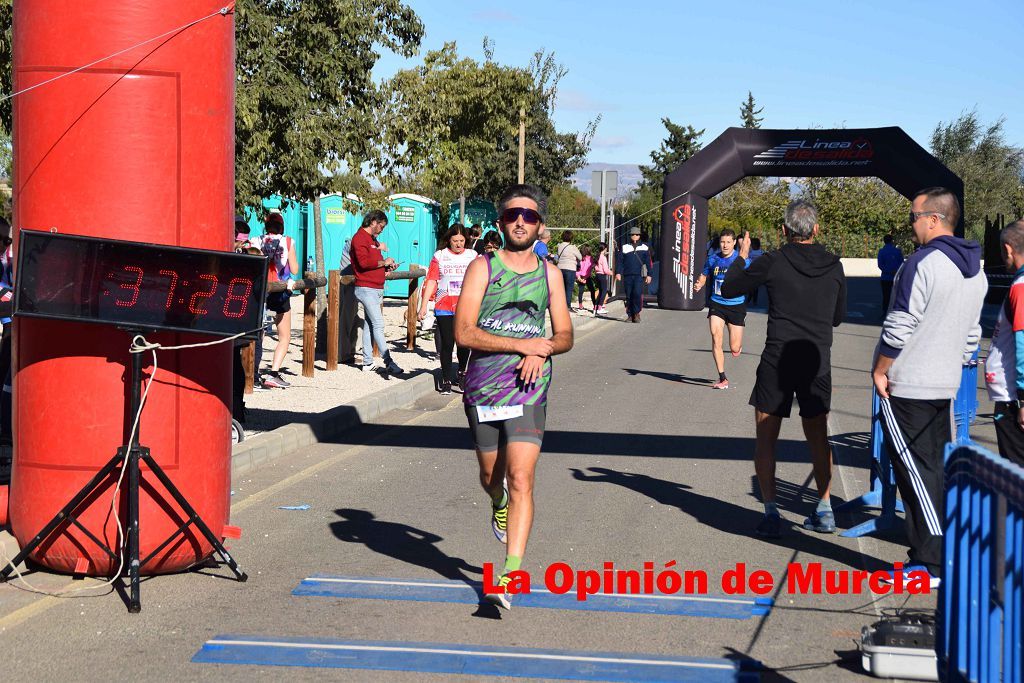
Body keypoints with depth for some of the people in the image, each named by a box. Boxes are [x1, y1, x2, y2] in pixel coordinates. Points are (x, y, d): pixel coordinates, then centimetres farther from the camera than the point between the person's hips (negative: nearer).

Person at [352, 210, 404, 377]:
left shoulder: (373, 240, 21)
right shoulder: (360, 238, -10)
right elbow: (363, 262, -22)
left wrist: (386, 267, 9)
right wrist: (383, 262, -12)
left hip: (377, 288, 10)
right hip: (366, 289, -10)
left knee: (369, 325, 10)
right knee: (378, 325, -13)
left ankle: (368, 363, 12)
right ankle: (388, 362, -18)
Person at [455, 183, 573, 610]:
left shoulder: (549, 274, 7)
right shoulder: (483, 268, -1)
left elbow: (565, 336, 12)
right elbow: (463, 333, -10)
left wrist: (544, 349, -11)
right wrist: (521, 344, -17)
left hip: (529, 391, 0)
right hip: (483, 388, 0)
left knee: (521, 480, -13)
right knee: (491, 475, 17)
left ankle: (510, 576, -14)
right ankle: (499, 505, 54)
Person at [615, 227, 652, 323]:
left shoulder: (644, 248, 11)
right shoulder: (625, 248, 11)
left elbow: (648, 262, 12)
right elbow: (619, 261, 9)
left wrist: (649, 275, 6)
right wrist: (618, 273, -2)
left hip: (639, 275, -2)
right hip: (627, 276, 2)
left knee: (637, 293, -18)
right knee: (629, 296, 2)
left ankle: (637, 313, -4)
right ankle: (630, 315, 11)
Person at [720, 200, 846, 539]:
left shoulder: (773, 263, -7)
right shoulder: (834, 266, 4)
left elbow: (728, 289, 4)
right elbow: (838, 317, 15)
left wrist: (742, 257, 19)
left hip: (778, 361, -3)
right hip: (818, 362, 3)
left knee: (766, 438, 6)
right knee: (818, 438, 16)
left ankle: (771, 512, 0)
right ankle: (824, 511, 20)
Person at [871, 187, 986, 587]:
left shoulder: (923, 263, -17)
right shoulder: (975, 271, 11)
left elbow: (900, 326, -19)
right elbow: (971, 334, 17)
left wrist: (881, 370, -10)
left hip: (905, 387, -8)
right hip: (945, 387, 8)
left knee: (915, 471, -5)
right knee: (935, 468, 14)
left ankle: (933, 563, -5)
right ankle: (939, 551, 19)